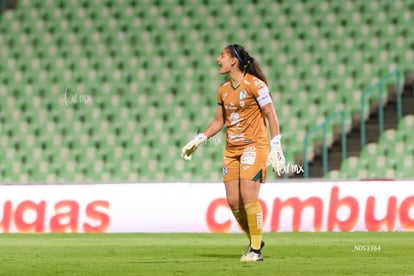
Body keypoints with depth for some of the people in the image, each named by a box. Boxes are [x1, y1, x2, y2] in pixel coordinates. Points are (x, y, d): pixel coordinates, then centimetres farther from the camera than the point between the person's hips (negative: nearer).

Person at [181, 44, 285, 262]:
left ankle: (256, 249, -6)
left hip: (254, 146, -7)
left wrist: (276, 147, -17)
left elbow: (271, 115, -10)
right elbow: (219, 121, 21)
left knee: (248, 197, -15)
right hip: (231, 149, 7)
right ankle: (254, 241, 19)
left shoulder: (254, 84, -9)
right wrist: (197, 140, 15)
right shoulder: (223, 90, 11)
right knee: (233, 201, 1)